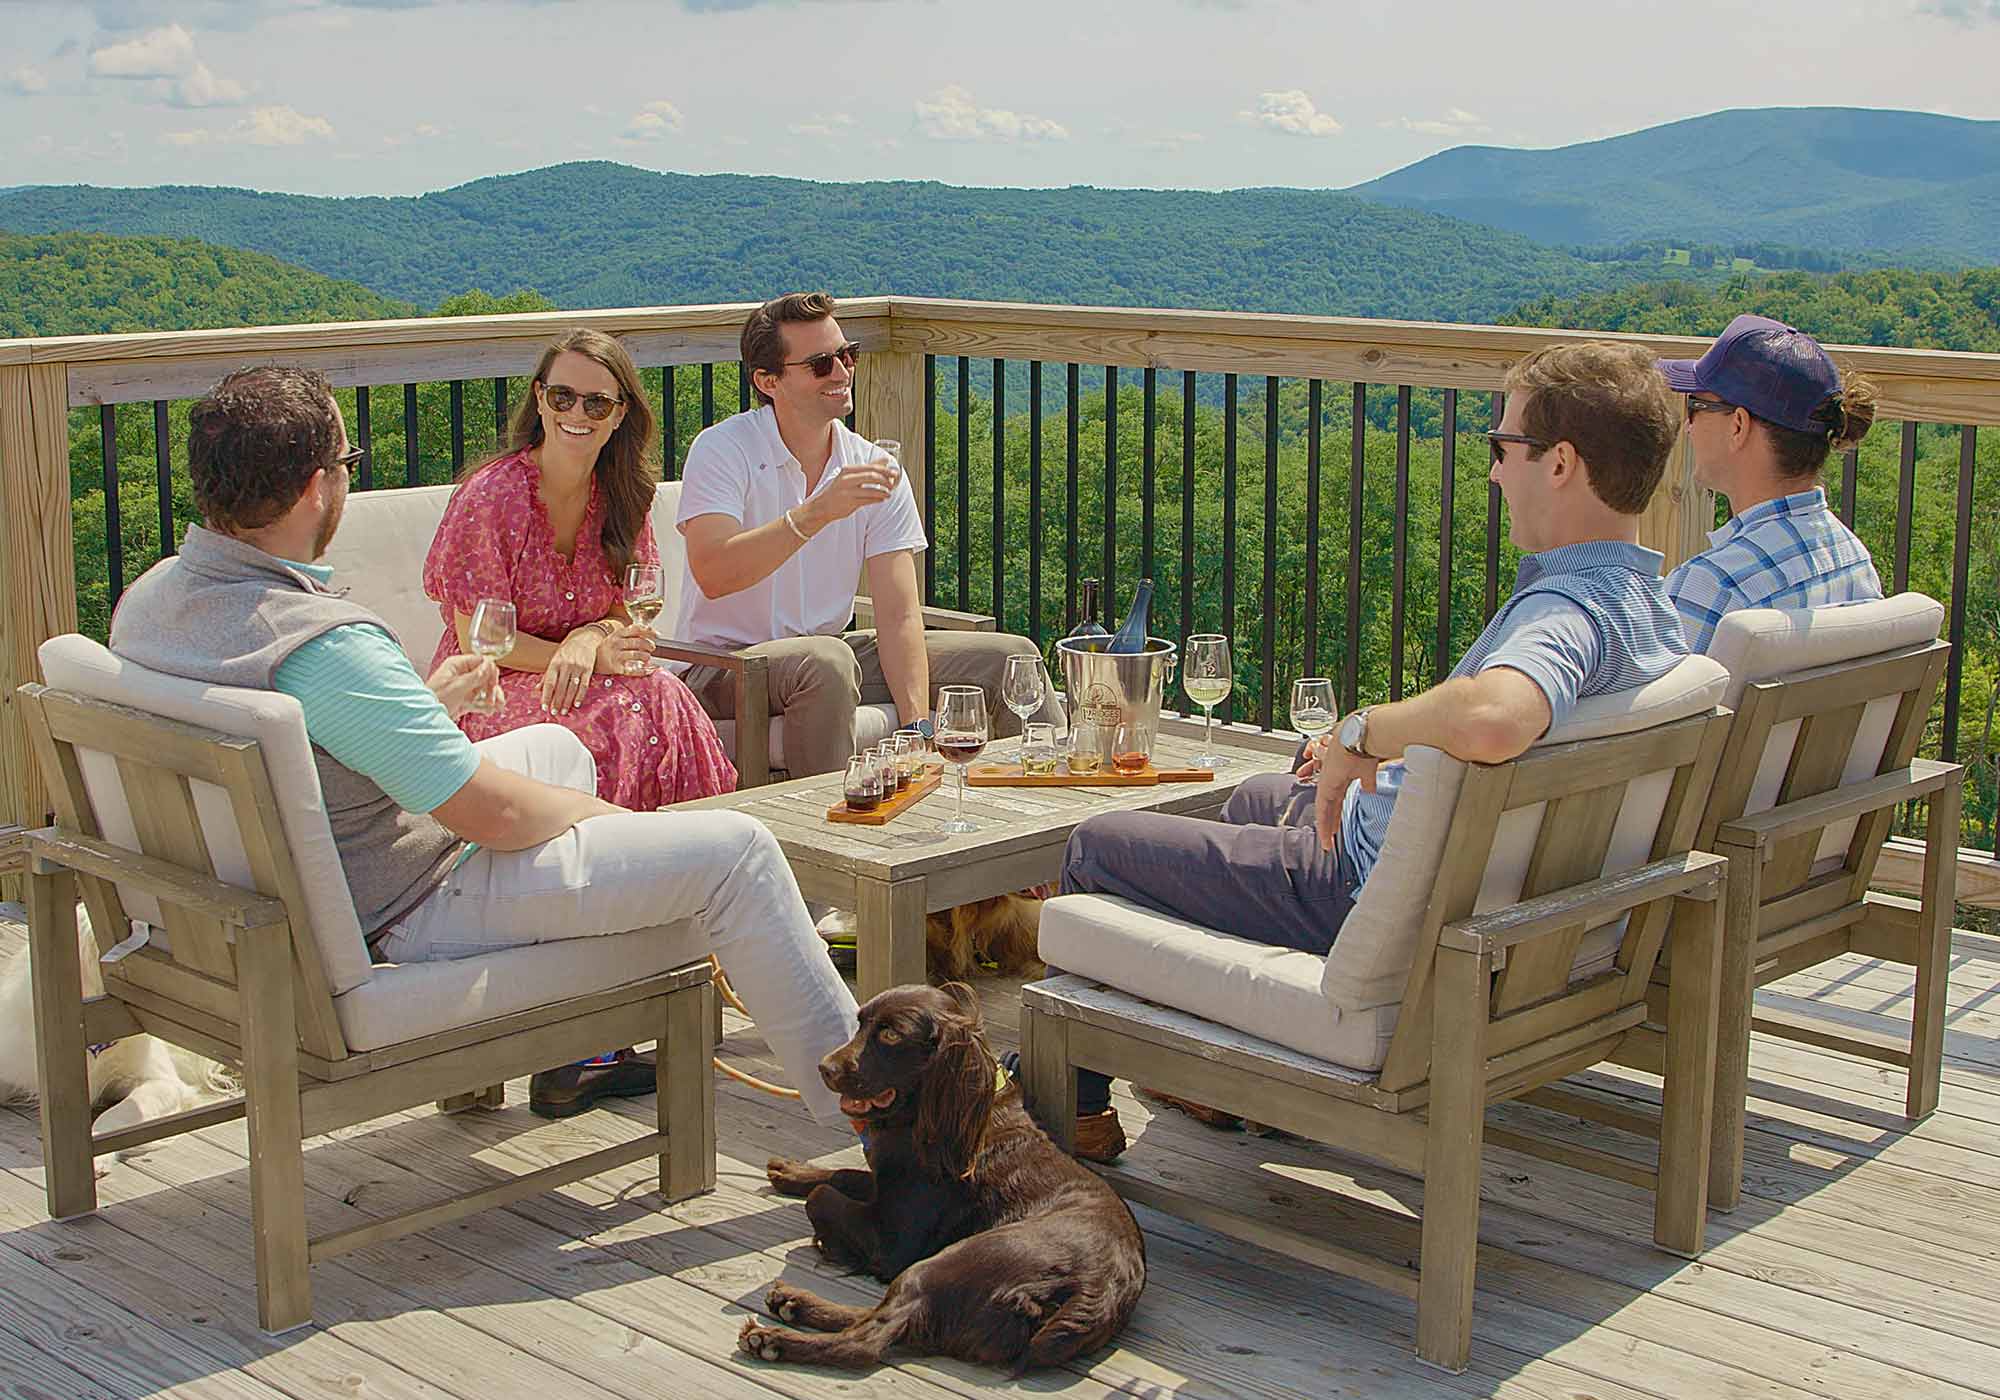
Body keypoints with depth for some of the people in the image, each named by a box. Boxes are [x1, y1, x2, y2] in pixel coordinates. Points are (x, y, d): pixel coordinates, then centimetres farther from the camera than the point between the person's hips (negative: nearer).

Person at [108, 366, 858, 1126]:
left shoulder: (149, 599, -3)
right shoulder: (326, 645, -32)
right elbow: (494, 813, -26)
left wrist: (426, 703, 16)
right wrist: (605, 812, -6)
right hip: (397, 916, -10)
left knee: (555, 747, 30)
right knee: (735, 848, -4)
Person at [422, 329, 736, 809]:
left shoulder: (622, 495, 4)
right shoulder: (489, 497, -13)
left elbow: (629, 613, 7)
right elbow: (478, 640, -12)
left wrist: (589, 638, -18)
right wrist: (596, 658, -22)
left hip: (572, 680, 5)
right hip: (486, 698, -5)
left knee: (664, 698, -28)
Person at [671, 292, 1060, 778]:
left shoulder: (876, 468, 1)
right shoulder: (721, 450, -12)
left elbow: (899, 616, -5)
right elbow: (712, 575, -29)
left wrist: (917, 725, -19)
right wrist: (817, 513, -38)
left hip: (833, 653, 6)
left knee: (1008, 656, -2)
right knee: (826, 661, -39)